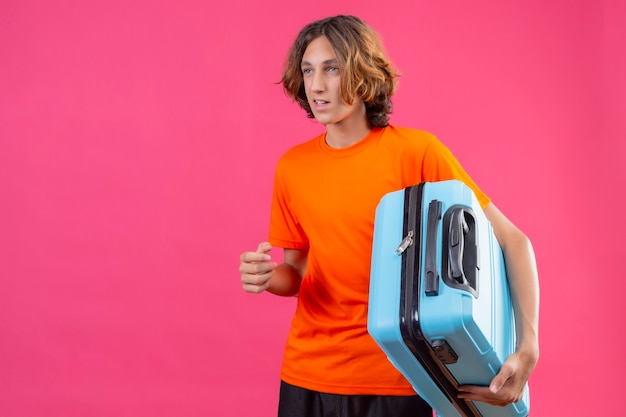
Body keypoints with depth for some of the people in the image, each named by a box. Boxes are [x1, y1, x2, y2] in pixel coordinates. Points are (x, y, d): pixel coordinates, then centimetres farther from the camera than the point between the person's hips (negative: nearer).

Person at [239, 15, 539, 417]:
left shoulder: (417, 151, -11)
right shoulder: (292, 166, 1)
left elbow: (513, 243, -9)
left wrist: (528, 348, -20)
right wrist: (267, 276, -11)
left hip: (396, 382, -3)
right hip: (307, 377, 4)